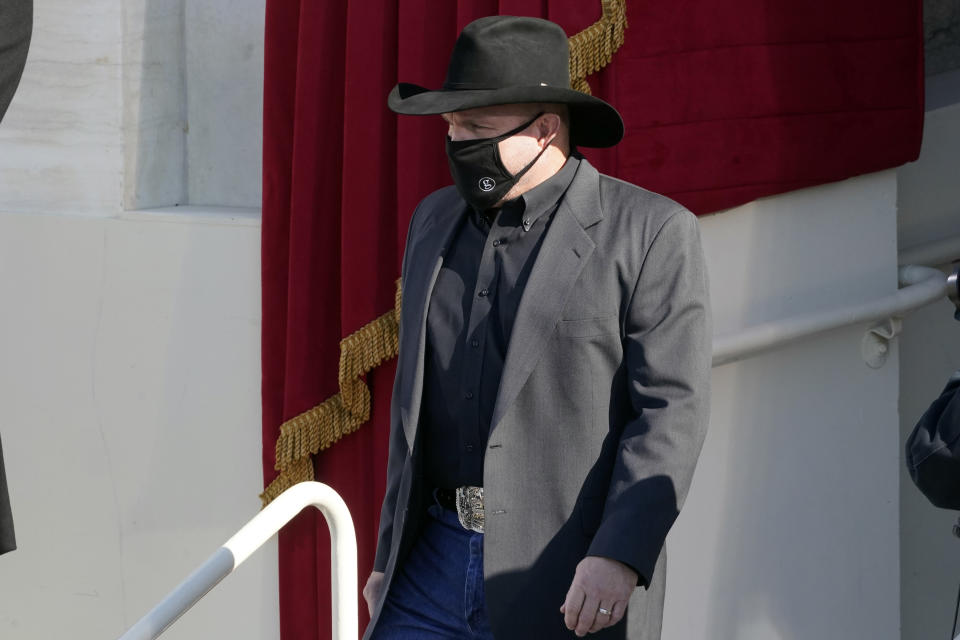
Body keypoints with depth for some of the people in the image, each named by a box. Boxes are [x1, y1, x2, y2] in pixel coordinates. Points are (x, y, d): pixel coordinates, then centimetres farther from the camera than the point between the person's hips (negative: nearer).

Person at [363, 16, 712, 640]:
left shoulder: (652, 234, -6)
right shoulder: (435, 221, 13)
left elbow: (672, 408, -11)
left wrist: (618, 557, -21)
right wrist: (390, 554, 18)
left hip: (574, 581, -5)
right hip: (432, 573, 5)